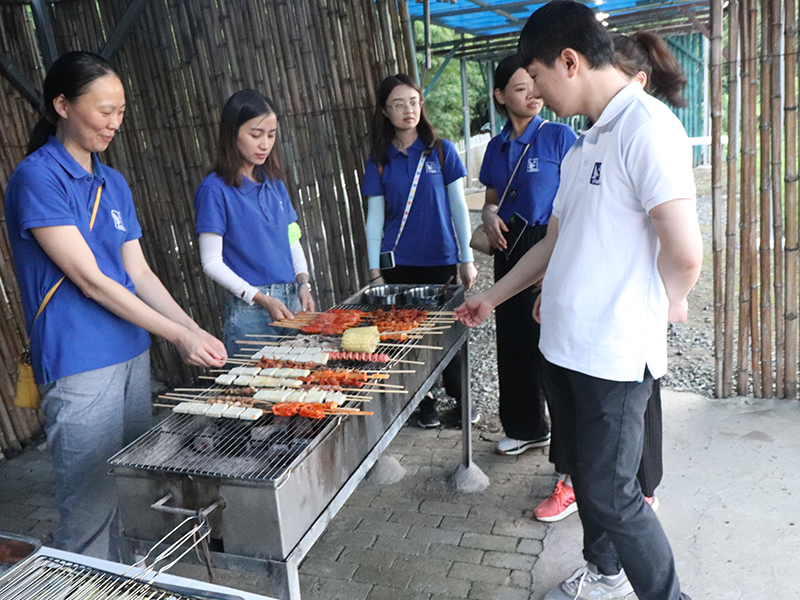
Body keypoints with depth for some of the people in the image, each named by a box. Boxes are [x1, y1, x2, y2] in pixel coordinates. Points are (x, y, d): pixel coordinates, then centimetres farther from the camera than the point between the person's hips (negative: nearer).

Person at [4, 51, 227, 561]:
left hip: (133, 354, 8)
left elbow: (139, 273, 10)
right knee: (91, 509, 1)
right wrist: (178, 335, -15)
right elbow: (89, 280, -15)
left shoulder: (114, 183, 12)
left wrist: (196, 330, -1)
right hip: (79, 366, -7)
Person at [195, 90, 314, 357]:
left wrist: (303, 283, 0)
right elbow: (211, 262, -10)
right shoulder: (215, 189, -8)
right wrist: (261, 299, -17)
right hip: (248, 310, -6)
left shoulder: (274, 183, 11)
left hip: (292, 302, 6)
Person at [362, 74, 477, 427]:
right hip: (399, 263, 1)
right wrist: (374, 272, 2)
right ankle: (425, 402, 21)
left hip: (441, 259, -1)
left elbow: (458, 205, 3)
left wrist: (467, 259, 1)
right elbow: (374, 218, 5)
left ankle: (460, 398, 23)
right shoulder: (379, 160, 4)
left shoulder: (441, 150, 2)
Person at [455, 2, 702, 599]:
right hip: (565, 345, 9)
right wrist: (493, 297, 24)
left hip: (616, 354, -8)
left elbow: (685, 255, -19)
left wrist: (647, 313, -2)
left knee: (610, 493, 1)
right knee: (587, 473, 21)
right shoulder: (583, 145, 14)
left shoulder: (646, 125, -14)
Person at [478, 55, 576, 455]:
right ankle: (526, 428, 30)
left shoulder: (559, 136, -4)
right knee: (514, 342, 12)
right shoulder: (497, 147, 11)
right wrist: (489, 214, -2)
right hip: (510, 249, 6)